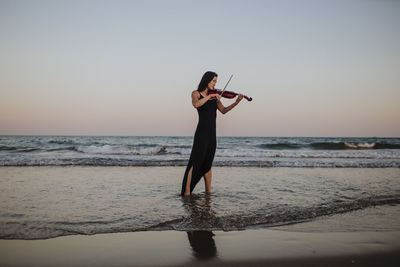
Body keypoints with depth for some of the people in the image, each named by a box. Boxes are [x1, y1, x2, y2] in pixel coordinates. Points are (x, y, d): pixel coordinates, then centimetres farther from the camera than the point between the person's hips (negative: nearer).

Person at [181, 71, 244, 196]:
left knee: (207, 164, 11)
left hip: (212, 133, 6)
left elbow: (223, 110, 9)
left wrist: (236, 102, -2)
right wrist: (209, 96, -20)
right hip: (202, 132, -6)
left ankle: (208, 191, 16)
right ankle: (186, 193, -11)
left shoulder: (214, 96, 15)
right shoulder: (196, 93, 1)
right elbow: (196, 104, -21)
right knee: (194, 163, -11)